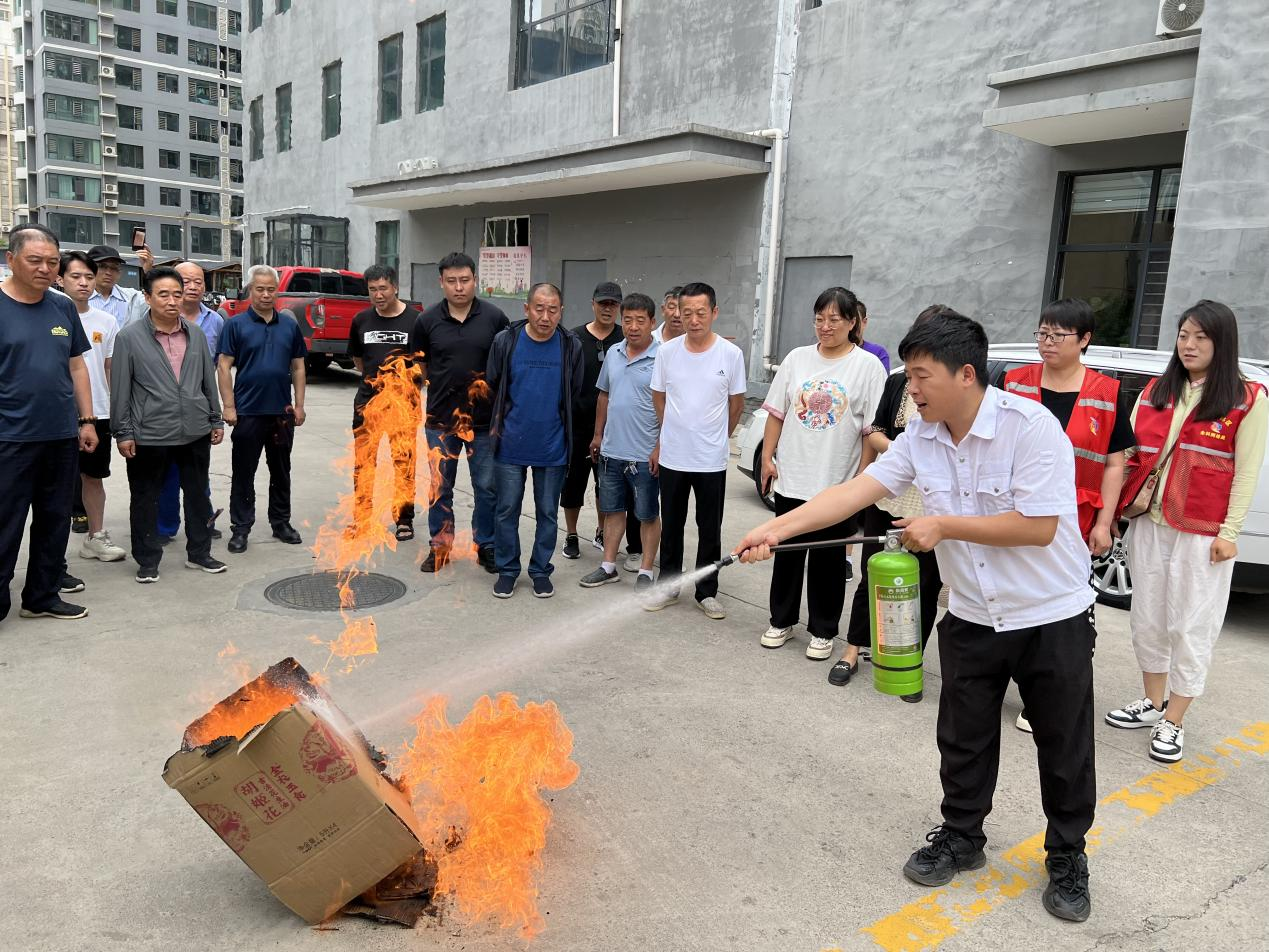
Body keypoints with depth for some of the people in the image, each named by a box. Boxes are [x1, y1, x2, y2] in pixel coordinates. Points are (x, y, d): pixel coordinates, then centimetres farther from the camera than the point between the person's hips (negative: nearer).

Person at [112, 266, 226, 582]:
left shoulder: (196, 334, 6)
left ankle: (199, 553, 27)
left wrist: (216, 420, 13)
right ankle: (147, 560, 20)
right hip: (149, 435, -3)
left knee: (198, 494, 13)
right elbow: (120, 388, -4)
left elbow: (209, 380, 13)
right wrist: (123, 432, -5)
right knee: (146, 499, 7)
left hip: (195, 432, 4)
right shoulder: (129, 337, -5)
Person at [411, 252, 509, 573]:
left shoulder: (494, 317, -4)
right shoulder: (427, 320, -1)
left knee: (487, 487, 7)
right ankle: (440, 546, 25)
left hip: (484, 419, -1)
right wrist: (441, 387, 6)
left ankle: (486, 545, 22)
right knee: (439, 488, 11)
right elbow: (419, 365, 11)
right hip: (441, 418, 1)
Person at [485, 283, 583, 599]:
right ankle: (507, 570, 23)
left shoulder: (571, 346, -3)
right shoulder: (506, 341, -6)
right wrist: (500, 423, 7)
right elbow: (491, 387, 6)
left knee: (548, 512, 10)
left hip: (552, 448, 1)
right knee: (507, 510, 7)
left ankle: (541, 570, 25)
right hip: (510, 445, 0)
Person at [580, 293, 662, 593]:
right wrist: (598, 434, 17)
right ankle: (608, 566, 28)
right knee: (613, 509, 16)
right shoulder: (614, 354, 8)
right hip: (611, 450, 6)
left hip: (644, 455, -6)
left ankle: (645, 572, 18)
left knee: (647, 515, 7)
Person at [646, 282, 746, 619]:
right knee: (671, 527, 13)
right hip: (672, 456, 2)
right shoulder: (667, 351, -2)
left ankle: (707, 593, 21)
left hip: (711, 460, -1)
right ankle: (668, 585, 27)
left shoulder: (731, 354, -7)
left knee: (710, 531, 9)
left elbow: (736, 403, 5)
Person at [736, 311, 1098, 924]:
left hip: (1052, 618, -4)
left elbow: (1038, 527, -26)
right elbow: (854, 491, -12)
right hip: (971, 619, 5)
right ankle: (961, 837, 36)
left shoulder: (1030, 426, -22)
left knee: (1064, 747, 11)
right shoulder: (920, 437, -5)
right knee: (963, 739, 15)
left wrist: (944, 526, -21)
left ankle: (1068, 858, 32)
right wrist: (777, 527, -22)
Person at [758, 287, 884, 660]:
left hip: (837, 484, -3)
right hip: (791, 479, 3)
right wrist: (767, 457, 3)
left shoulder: (868, 366, -5)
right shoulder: (797, 358, 5)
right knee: (787, 554, 13)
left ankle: (823, 630, 22)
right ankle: (782, 621, 28)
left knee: (828, 560, 8)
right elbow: (776, 413, 9)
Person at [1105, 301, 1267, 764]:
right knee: (1147, 618, 13)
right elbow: (1132, 452, 9)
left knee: (1191, 626, 2)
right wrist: (1114, 508, 1)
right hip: (1149, 522, 5)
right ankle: (1153, 704, 30)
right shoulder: (1154, 392, 9)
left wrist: (1229, 532, -9)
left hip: (1203, 532, -5)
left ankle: (1172, 723, 14)